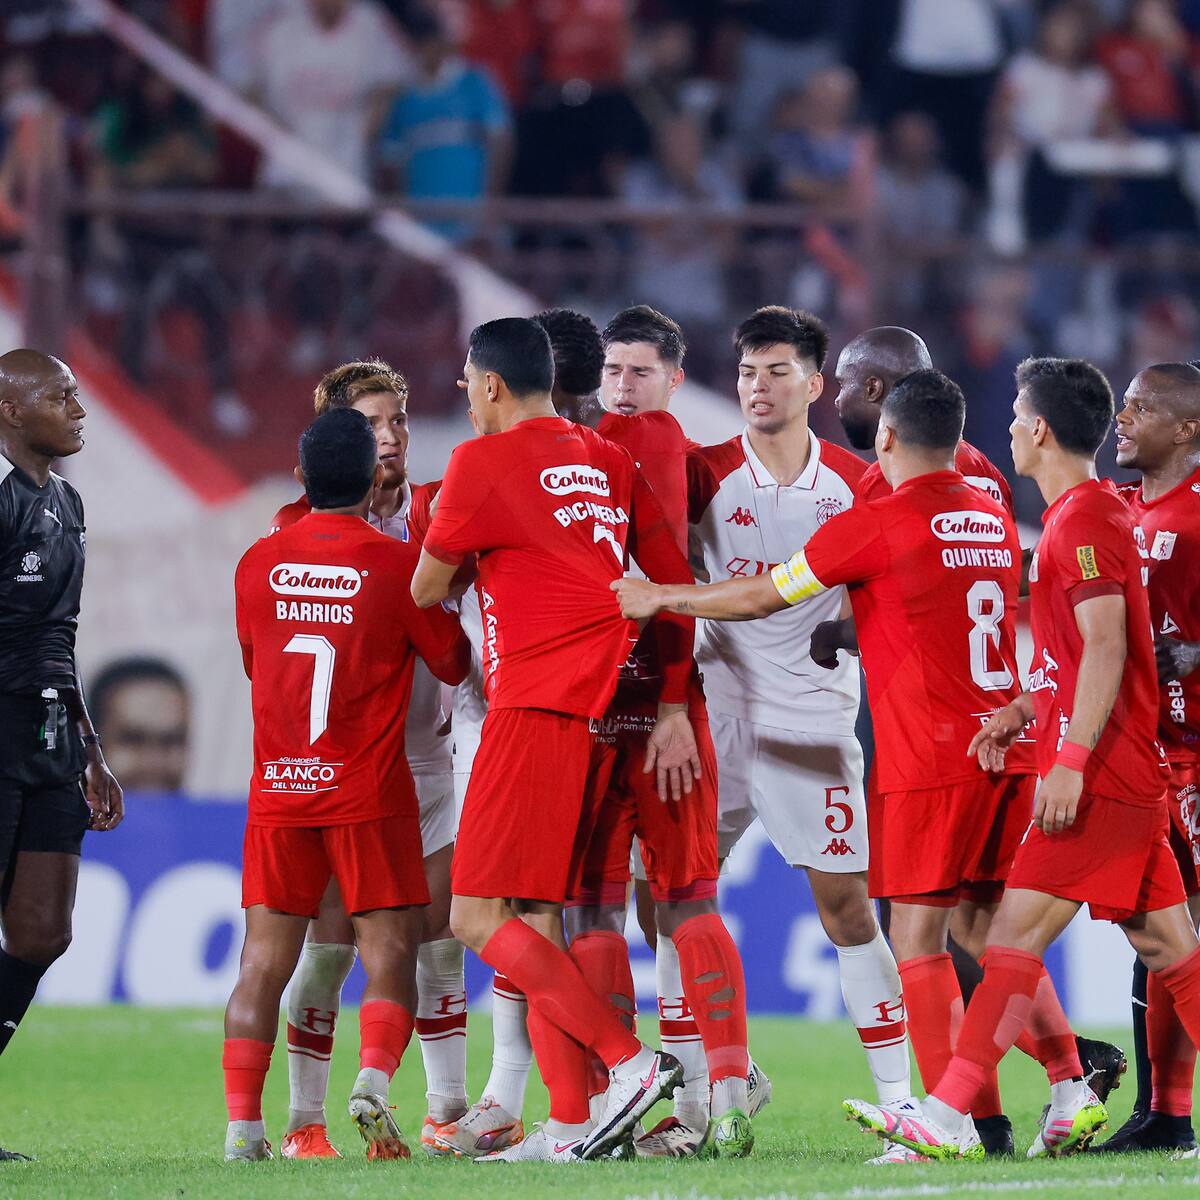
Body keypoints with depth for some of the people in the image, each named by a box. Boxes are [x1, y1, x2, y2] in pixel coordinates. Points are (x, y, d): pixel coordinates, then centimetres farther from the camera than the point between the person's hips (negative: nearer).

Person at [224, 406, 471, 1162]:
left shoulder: (259, 563, 4)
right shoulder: (395, 563, -7)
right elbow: (453, 664, 4)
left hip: (278, 794, 3)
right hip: (369, 793, -3)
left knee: (264, 960, 4)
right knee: (389, 954, 3)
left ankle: (242, 1122, -5)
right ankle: (375, 1078, -20)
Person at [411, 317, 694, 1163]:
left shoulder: (484, 464, -5)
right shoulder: (610, 463, 16)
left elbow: (428, 593, 5)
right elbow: (677, 586, 15)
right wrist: (675, 711, 16)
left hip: (533, 707, -8)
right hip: (598, 707, 8)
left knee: (480, 919, -8)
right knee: (538, 919, 9)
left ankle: (632, 1061, -15)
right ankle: (568, 1127, 3)